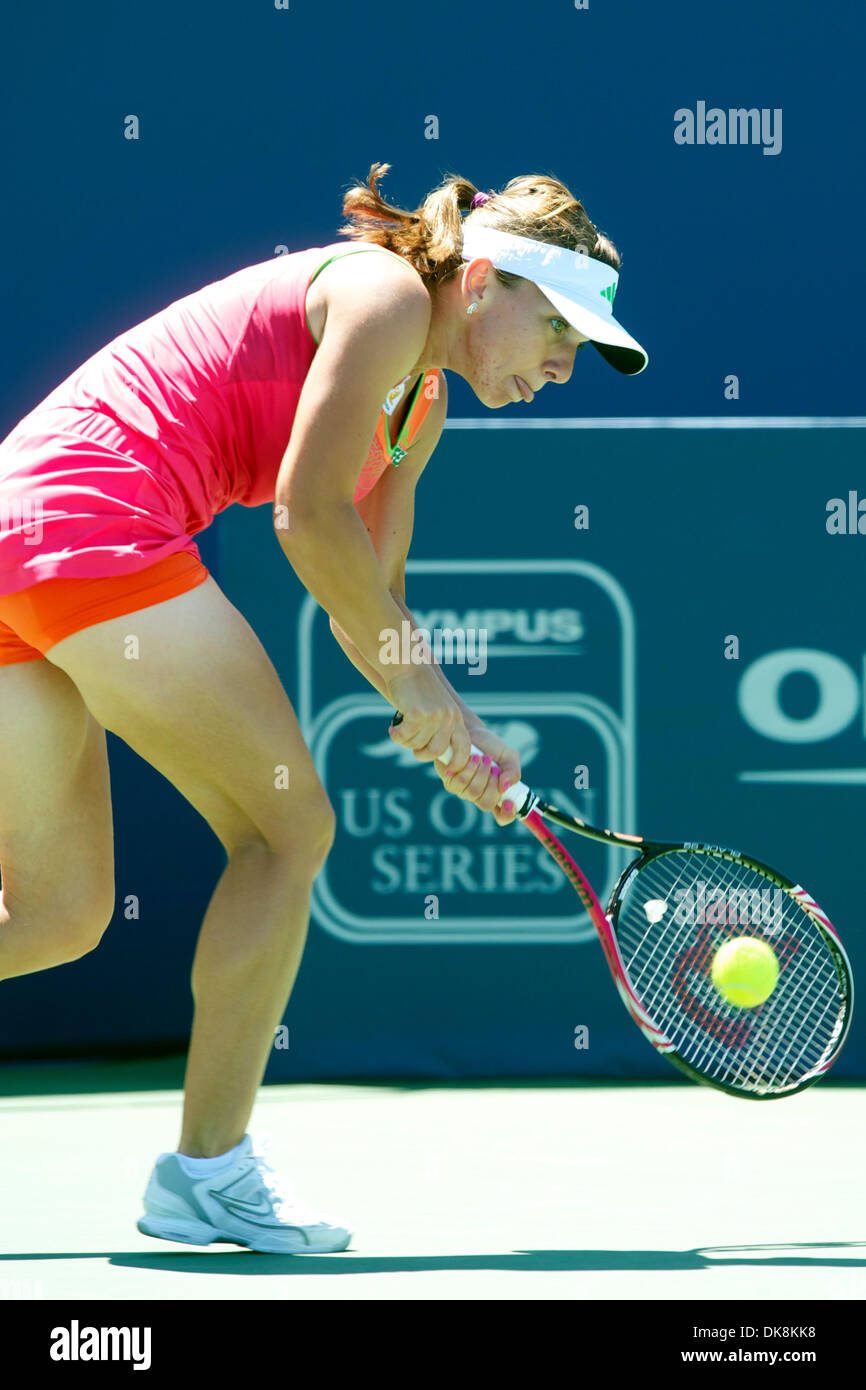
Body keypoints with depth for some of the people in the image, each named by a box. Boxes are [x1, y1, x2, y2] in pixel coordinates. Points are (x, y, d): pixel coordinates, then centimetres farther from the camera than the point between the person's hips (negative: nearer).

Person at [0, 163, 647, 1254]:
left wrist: (451, 733, 11)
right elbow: (308, 515, -13)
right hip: (91, 517, -10)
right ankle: (207, 1169, 0)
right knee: (288, 826, -4)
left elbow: (364, 600, 24)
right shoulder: (388, 290, -5)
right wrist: (411, 680, -6)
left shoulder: (420, 403, 23)